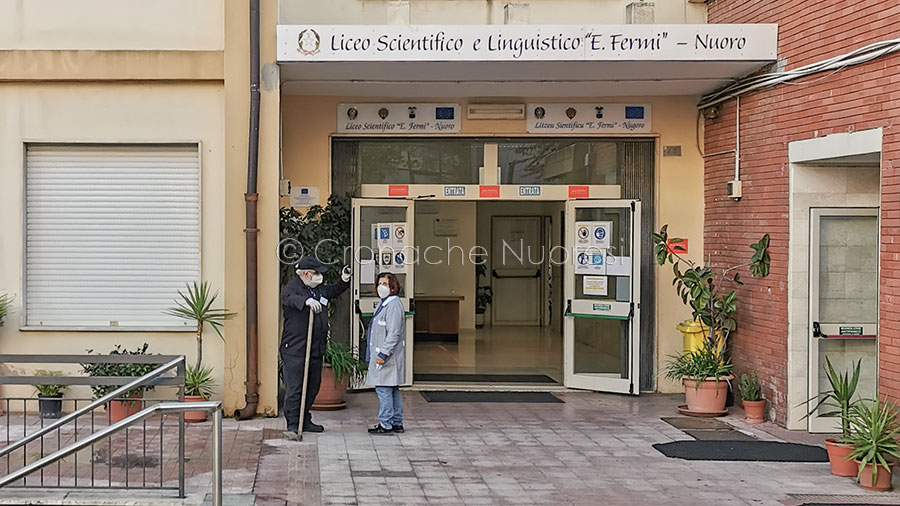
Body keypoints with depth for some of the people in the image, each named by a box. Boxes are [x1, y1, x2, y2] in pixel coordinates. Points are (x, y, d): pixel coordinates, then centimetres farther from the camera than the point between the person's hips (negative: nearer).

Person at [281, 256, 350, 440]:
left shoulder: (319, 289, 15)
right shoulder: (292, 286, -9)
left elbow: (333, 291, 33)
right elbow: (289, 297, -31)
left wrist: (344, 280, 12)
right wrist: (307, 300, -50)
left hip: (316, 349, 8)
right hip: (294, 349, -8)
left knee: (312, 387, 15)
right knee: (294, 388, -9)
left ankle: (305, 421, 28)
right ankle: (292, 425, -9)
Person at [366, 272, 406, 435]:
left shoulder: (393, 305, -15)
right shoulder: (383, 303, 17)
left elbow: (393, 333, -21)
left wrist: (383, 354, -23)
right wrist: (379, 354, 21)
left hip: (388, 356, -11)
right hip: (382, 354, 11)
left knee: (383, 389, -8)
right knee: (393, 390, 13)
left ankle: (385, 424, -5)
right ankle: (397, 423, 19)